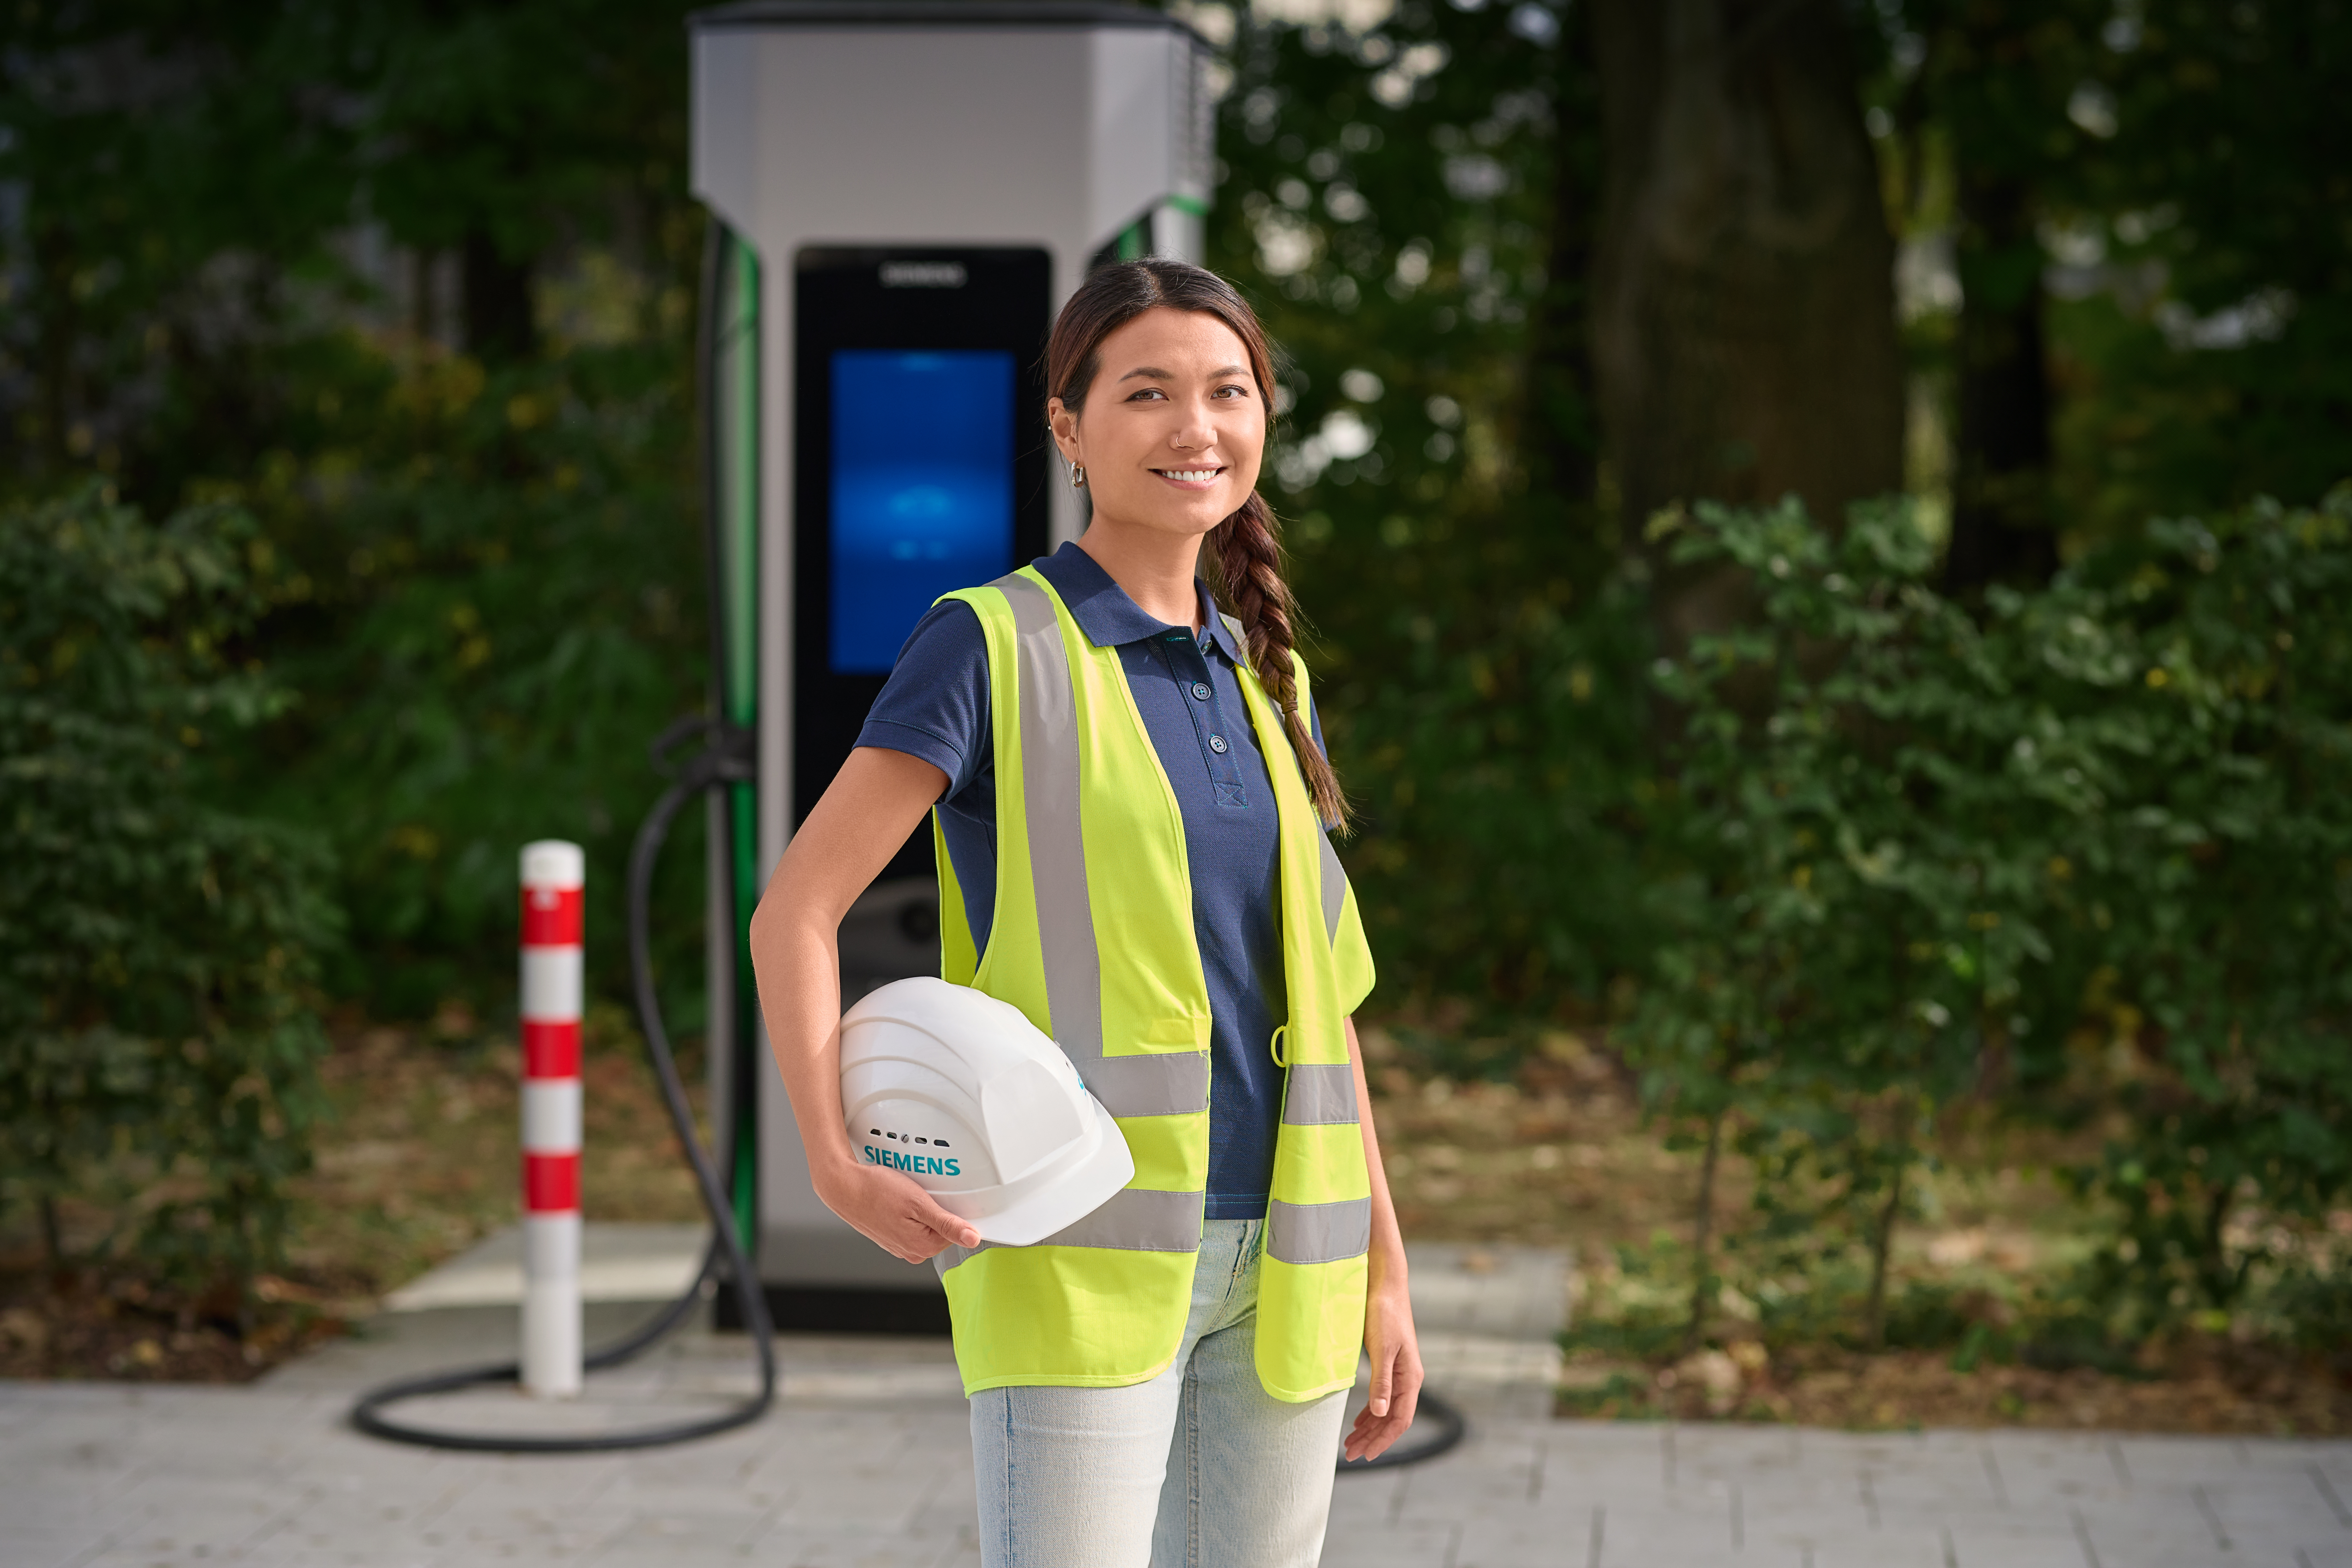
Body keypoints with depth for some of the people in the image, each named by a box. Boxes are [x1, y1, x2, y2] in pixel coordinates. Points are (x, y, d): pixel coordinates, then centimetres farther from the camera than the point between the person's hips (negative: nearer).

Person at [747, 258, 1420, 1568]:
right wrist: (837, 1163, -23)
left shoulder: (1265, 677, 14)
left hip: (1277, 1264, 6)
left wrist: (1384, 1270, 15)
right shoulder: (994, 645, -4)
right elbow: (796, 913, -8)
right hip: (1078, 1258, -6)